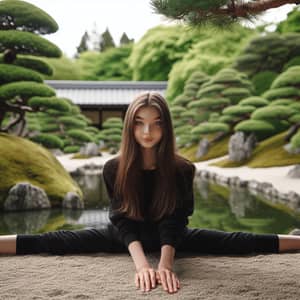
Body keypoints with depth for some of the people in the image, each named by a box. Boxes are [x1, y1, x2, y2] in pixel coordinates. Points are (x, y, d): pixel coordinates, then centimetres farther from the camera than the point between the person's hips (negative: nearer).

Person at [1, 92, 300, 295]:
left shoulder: (182, 169, -19)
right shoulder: (114, 168, -19)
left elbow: (173, 222, -26)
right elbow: (124, 221, -26)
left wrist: (165, 264, -44)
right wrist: (141, 263, -43)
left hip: (169, 235, 0)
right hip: (127, 237, 1)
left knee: (234, 242, -12)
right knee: (57, 241, -16)